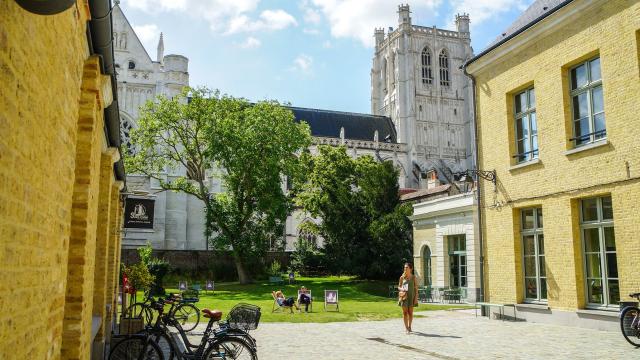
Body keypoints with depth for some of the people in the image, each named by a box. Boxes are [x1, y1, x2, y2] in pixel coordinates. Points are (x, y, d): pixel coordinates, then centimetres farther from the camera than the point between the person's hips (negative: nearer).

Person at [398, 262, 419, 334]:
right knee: (405, 312, -2)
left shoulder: (413, 277, 0)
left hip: (411, 296, 0)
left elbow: (416, 288, 1)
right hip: (404, 296, 0)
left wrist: (416, 298, -5)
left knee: (410, 312, 7)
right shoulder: (402, 277, 3)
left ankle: (409, 326, 25)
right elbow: (399, 287, 9)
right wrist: (401, 289, -14)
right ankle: (406, 329, 1)